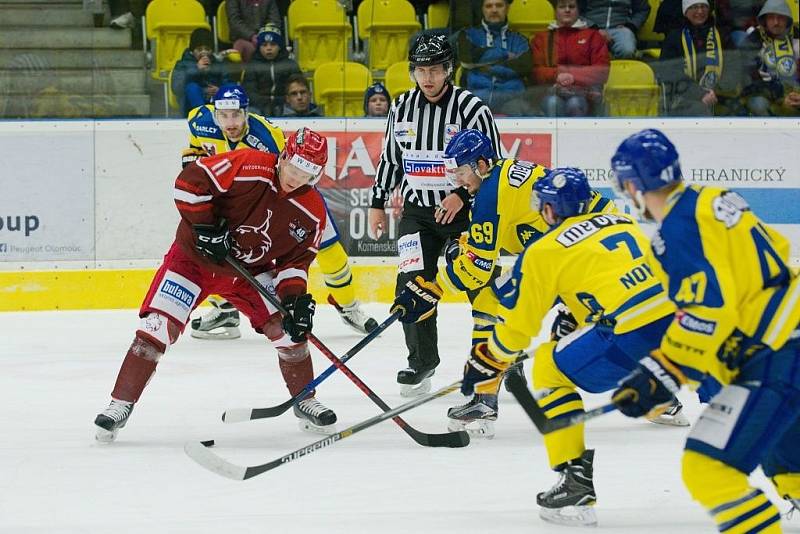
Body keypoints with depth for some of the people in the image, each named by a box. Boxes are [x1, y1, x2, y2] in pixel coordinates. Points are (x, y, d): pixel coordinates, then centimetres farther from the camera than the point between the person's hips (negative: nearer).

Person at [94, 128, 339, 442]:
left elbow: (297, 260, -2)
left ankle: (305, 402, 13)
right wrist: (206, 227, -25)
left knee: (288, 327, -8)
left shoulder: (312, 212, -9)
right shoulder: (248, 166, -24)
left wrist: (294, 297, -18)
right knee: (157, 326, -15)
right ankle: (121, 405, -6)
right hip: (195, 255, -4)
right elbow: (190, 182, -23)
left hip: (252, 269, 4)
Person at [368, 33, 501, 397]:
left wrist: (462, 196, -21)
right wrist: (378, 203, 13)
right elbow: (389, 157, 15)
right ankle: (422, 361, 5)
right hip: (418, 210, 3)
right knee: (412, 284, -8)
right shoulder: (402, 108, 2)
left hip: (466, 208, -3)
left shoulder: (471, 108, -12)